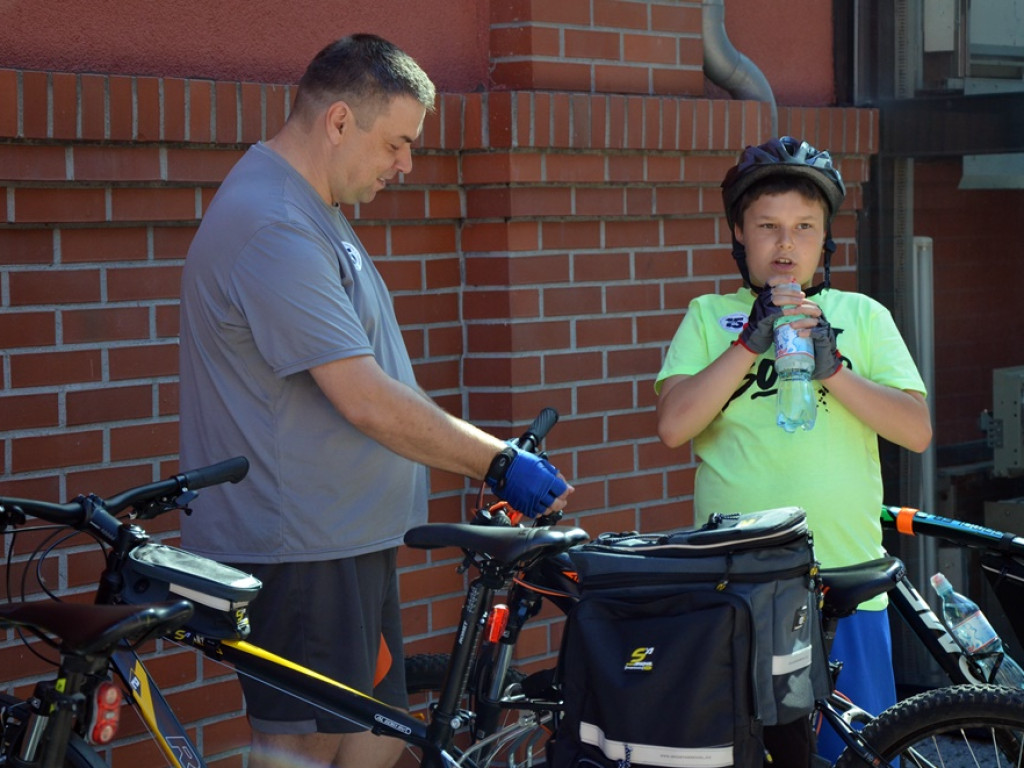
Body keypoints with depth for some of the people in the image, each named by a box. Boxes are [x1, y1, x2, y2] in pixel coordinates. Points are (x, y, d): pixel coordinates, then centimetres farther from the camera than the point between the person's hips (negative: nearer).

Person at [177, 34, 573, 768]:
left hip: (348, 538, 10)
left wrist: (491, 453, 14)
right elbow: (369, 403, -24)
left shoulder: (312, 211, 14)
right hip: (297, 550, -10)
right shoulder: (272, 230, -21)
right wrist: (498, 463, -15)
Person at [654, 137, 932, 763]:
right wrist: (750, 343, -13)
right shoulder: (710, 317, 9)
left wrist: (831, 369, -13)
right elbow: (673, 426, -4)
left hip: (846, 586, 1)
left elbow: (917, 430, 0)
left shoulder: (862, 316, 11)